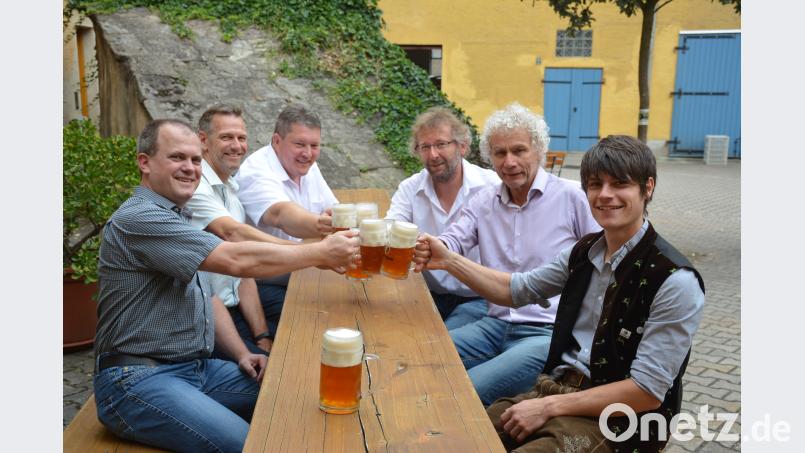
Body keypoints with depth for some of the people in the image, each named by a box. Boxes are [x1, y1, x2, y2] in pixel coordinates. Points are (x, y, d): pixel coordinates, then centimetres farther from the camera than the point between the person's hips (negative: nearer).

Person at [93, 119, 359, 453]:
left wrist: (241, 353, 6)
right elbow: (236, 260, -25)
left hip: (196, 368, 9)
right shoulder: (137, 219, -17)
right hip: (138, 380, -9)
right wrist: (322, 253, -18)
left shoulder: (176, 219, 17)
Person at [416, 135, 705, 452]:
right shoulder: (584, 252, 4)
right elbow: (517, 289, 15)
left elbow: (648, 391, -17)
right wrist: (448, 260, 2)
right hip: (558, 389, 6)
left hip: (615, 423, -6)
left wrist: (549, 407, -16)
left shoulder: (675, 281, -17)